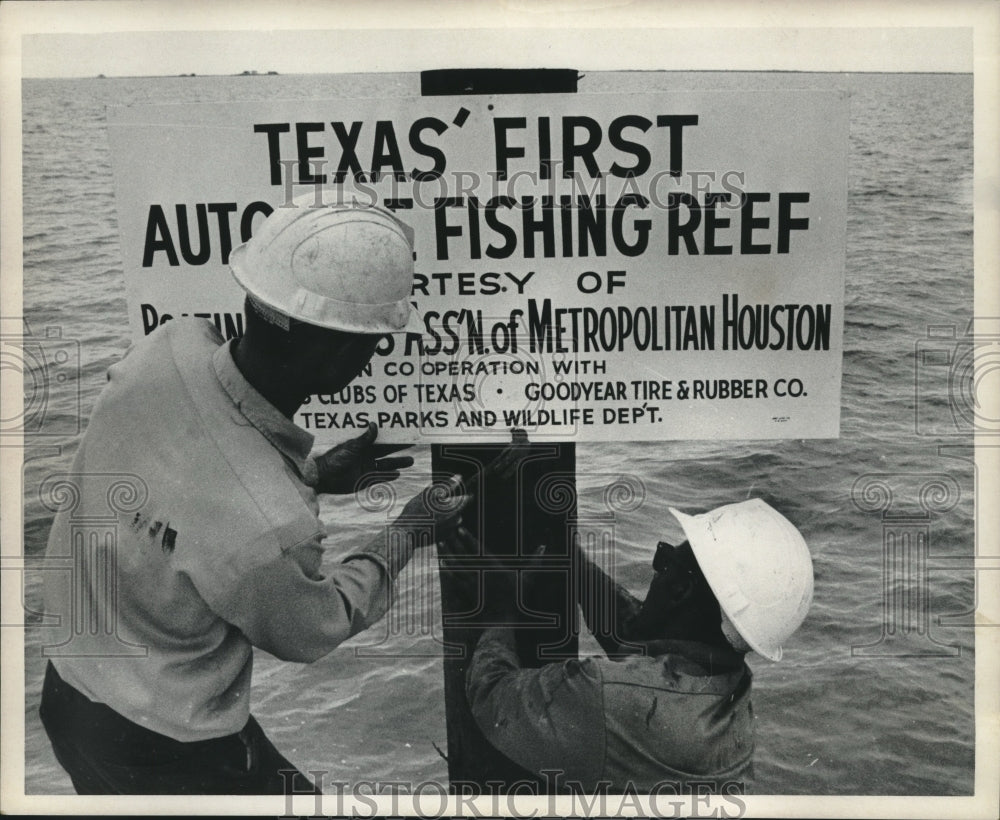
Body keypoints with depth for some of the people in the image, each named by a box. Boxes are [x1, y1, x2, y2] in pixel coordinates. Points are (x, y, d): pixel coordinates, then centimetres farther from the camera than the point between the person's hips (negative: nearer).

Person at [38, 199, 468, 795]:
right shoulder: (267, 528, -39)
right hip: (164, 754, -7)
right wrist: (408, 535, -1)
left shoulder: (168, 345, -20)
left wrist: (315, 474, 4)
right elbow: (311, 633, -13)